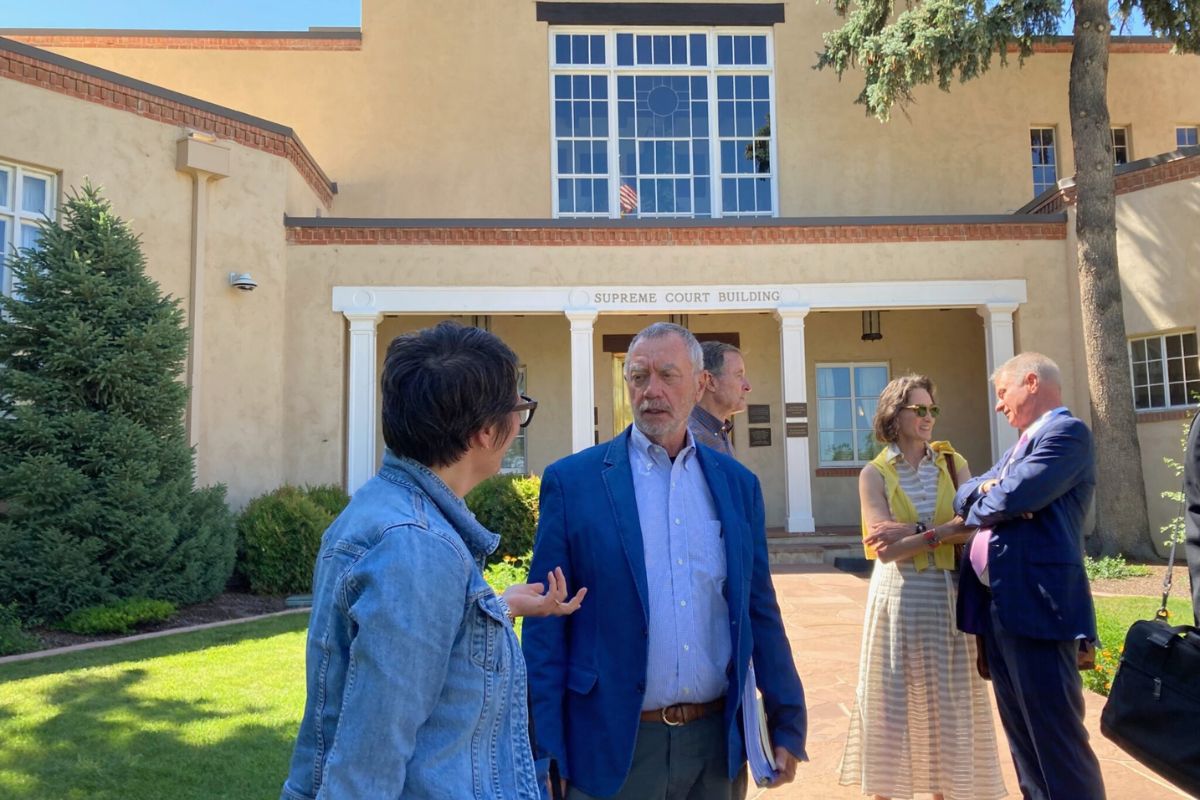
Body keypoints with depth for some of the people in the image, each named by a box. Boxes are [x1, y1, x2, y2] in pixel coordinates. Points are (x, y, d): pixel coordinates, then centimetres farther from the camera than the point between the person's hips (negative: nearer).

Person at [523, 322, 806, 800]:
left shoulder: (737, 484, 4)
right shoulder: (572, 481, -6)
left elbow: (760, 613, 9)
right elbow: (546, 627, -5)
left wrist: (787, 724, 9)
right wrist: (542, 755, -6)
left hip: (717, 743, 3)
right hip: (611, 745, -3)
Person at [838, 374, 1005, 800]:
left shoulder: (952, 463, 6)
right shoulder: (874, 474, -2)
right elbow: (885, 547, -12)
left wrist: (914, 532, -16)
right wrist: (945, 531, -14)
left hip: (948, 595, 3)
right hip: (899, 597, -2)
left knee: (948, 702, 10)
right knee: (893, 703, 5)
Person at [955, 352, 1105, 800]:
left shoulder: (1066, 431, -8)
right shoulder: (1023, 443, 22)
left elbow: (1013, 498, -21)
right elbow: (965, 496, 16)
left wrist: (979, 507, 1)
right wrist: (988, 491, -7)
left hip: (1035, 606, -10)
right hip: (998, 606, 10)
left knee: (1057, 740, -4)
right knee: (1024, 738, 16)